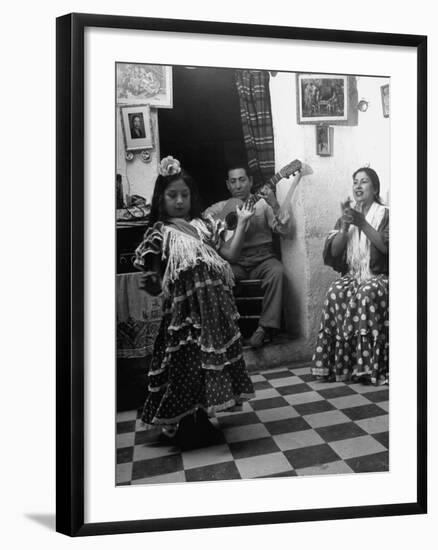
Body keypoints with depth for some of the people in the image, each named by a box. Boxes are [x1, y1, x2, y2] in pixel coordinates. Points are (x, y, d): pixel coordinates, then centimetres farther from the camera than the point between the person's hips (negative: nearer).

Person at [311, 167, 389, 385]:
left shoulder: (385, 215, 4)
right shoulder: (347, 215, 15)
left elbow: (386, 247, -12)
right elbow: (333, 251, 6)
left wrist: (362, 223, -17)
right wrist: (345, 226, -9)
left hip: (378, 276, -3)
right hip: (351, 275, 3)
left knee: (367, 294, -36)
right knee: (335, 293, -29)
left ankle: (367, 366, -31)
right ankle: (339, 364, -26)